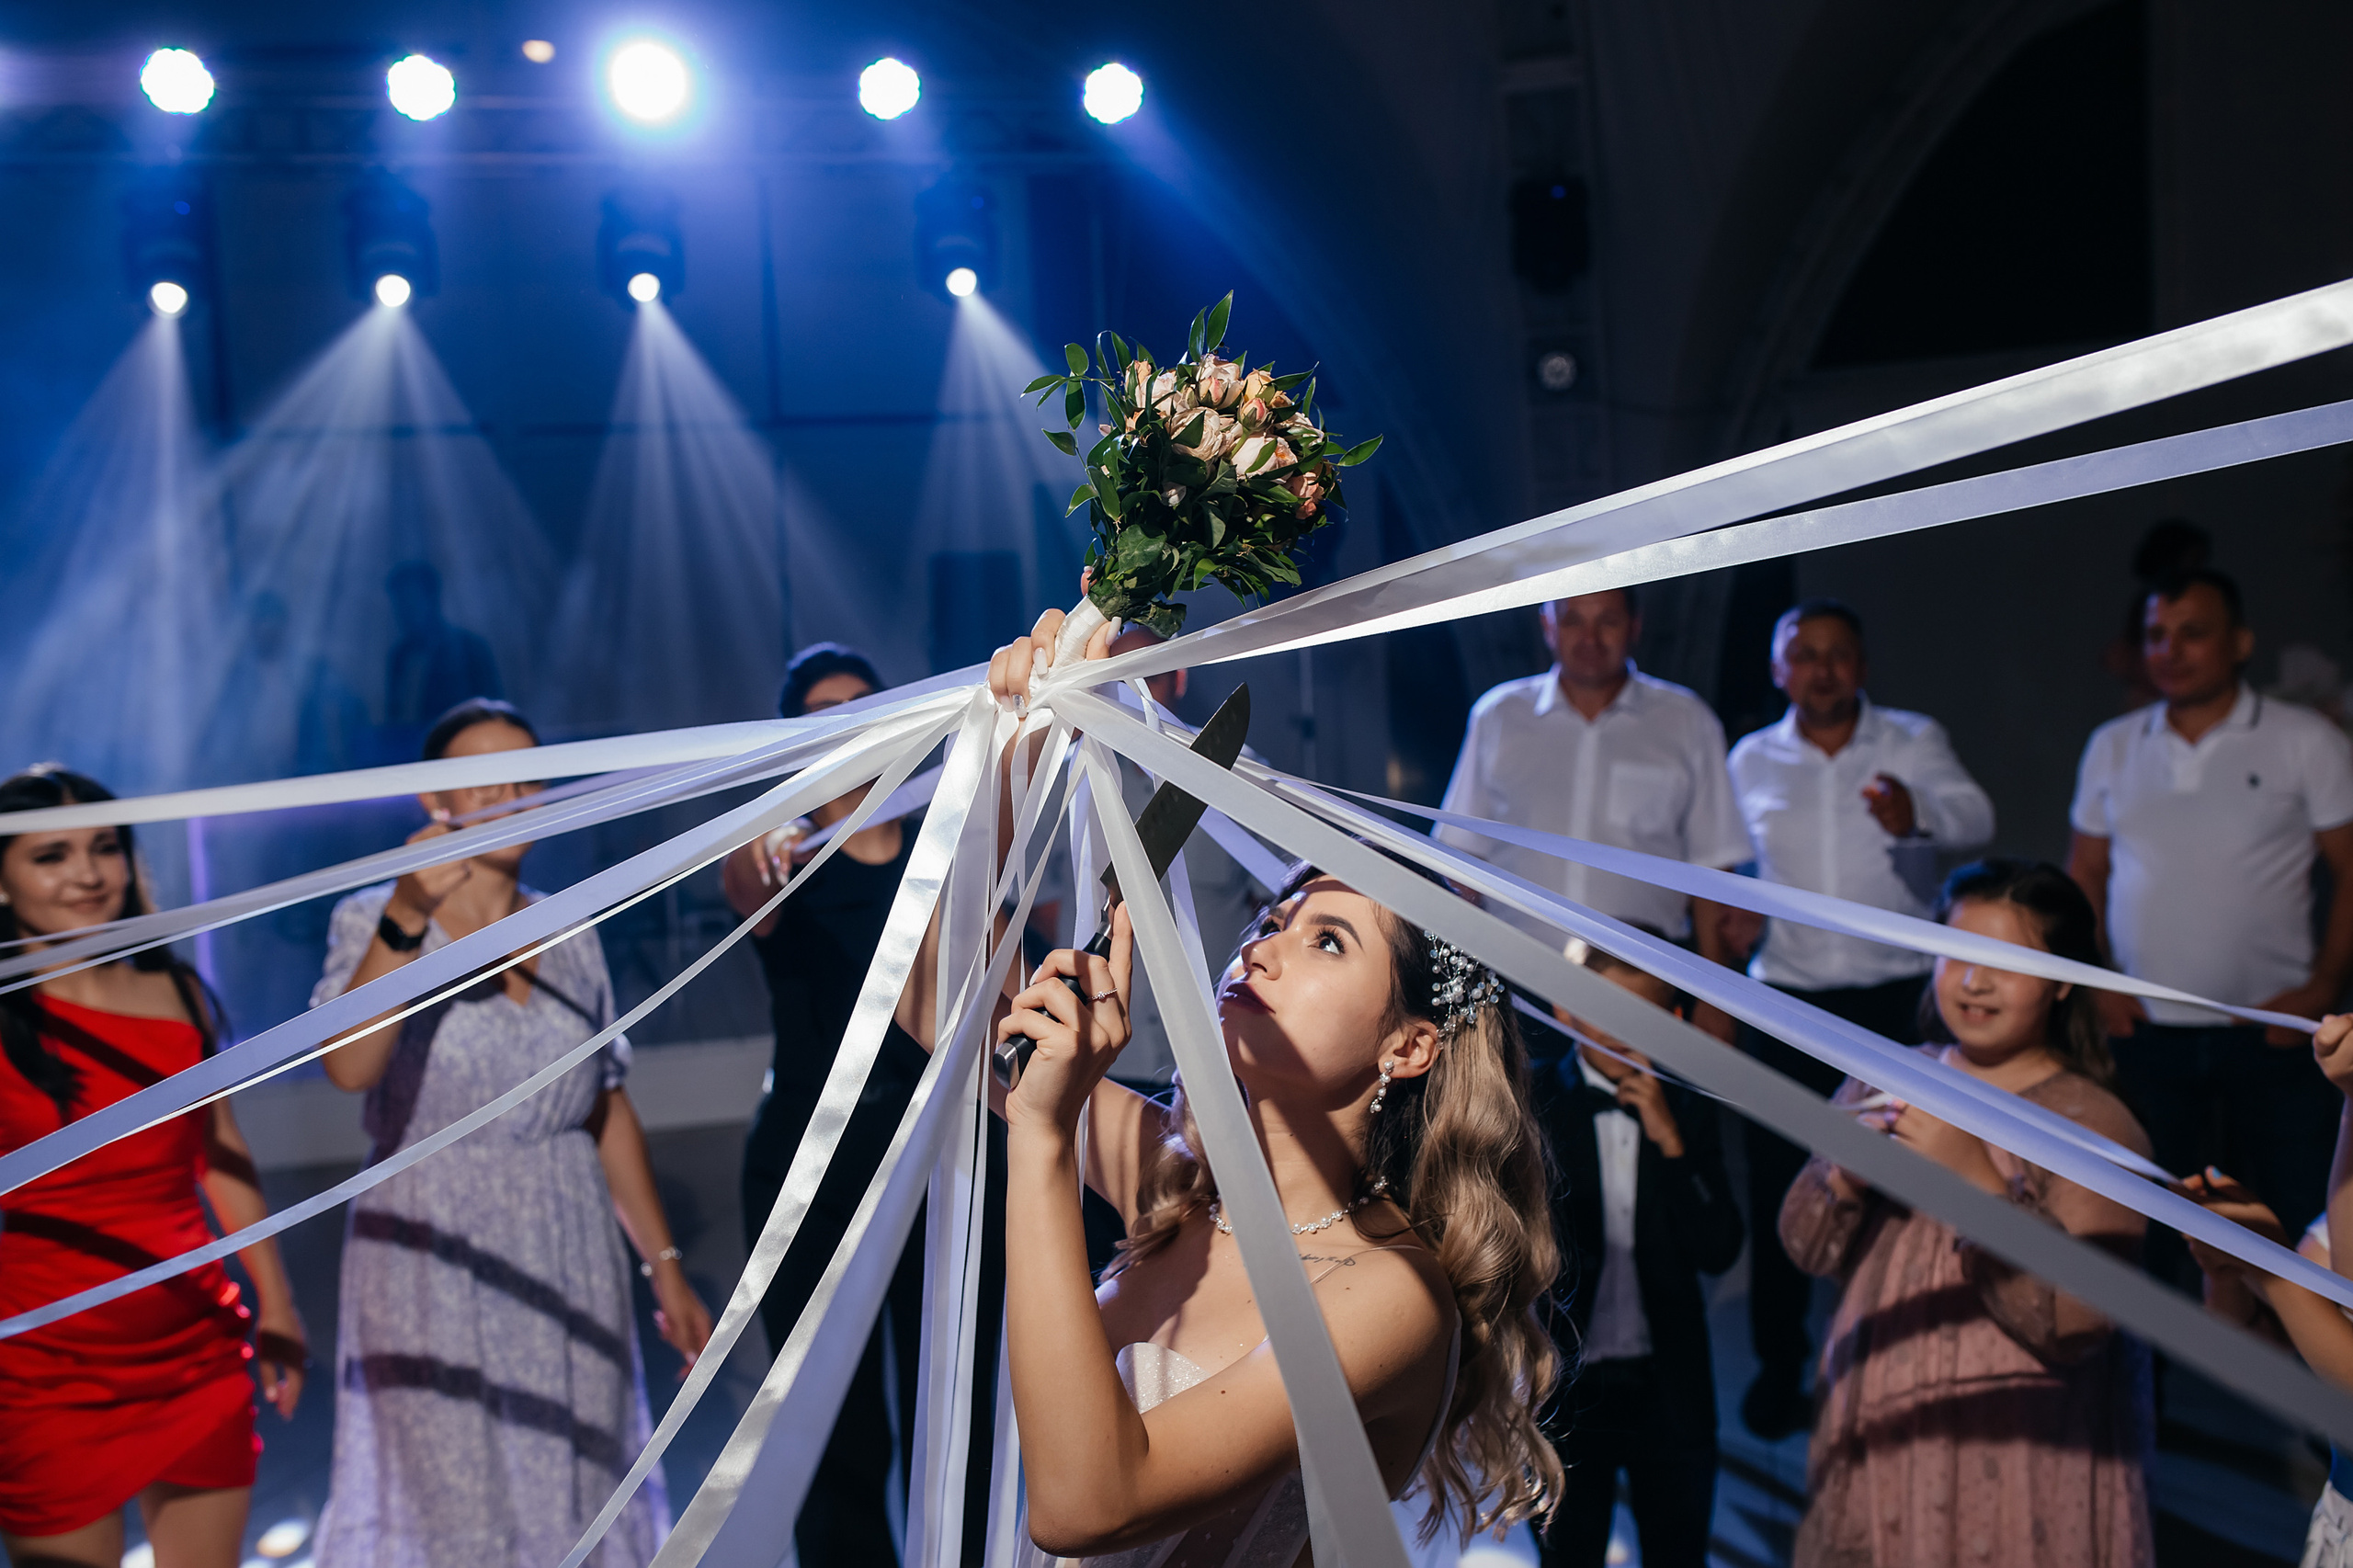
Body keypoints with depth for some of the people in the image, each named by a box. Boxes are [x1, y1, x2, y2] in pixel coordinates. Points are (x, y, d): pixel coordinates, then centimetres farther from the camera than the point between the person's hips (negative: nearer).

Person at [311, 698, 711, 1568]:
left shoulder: (571, 934, 8)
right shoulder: (374, 921, -4)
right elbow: (350, 1066, -24)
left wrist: (664, 1265, 10)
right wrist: (408, 917, -35)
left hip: (571, 1264, 4)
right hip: (435, 1275, -4)